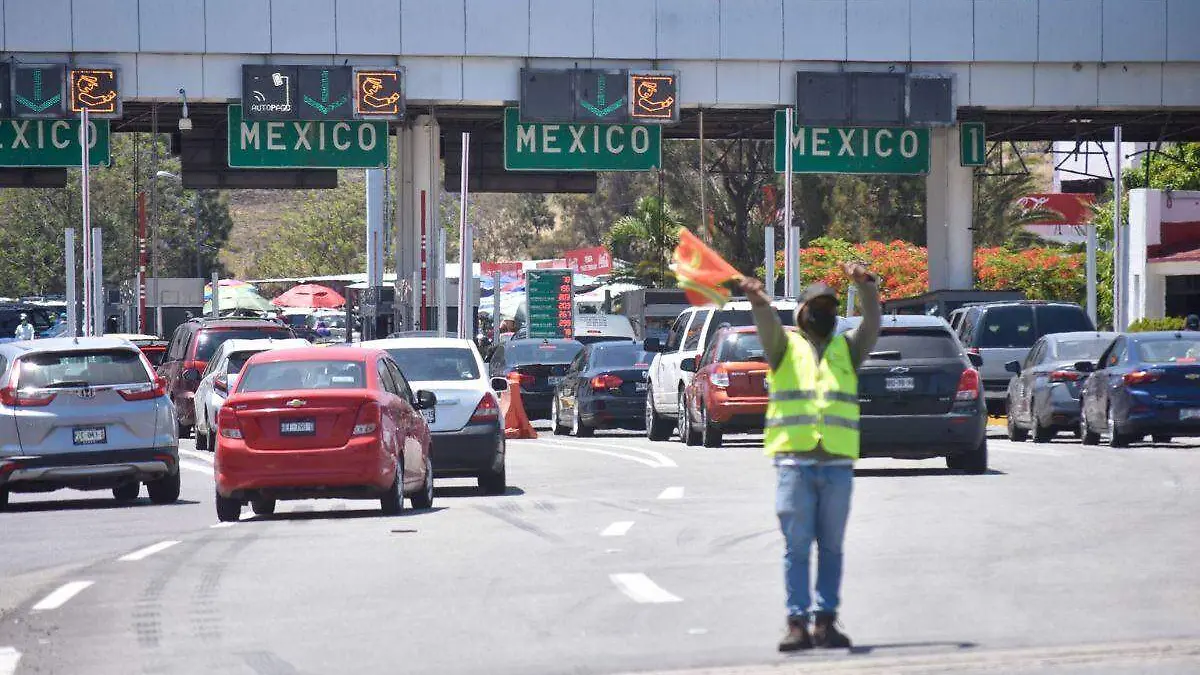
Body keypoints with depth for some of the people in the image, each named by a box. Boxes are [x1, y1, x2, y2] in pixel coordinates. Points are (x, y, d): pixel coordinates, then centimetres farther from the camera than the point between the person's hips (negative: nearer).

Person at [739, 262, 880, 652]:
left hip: (838, 463, 2)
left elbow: (872, 324, 1)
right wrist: (759, 302, -32)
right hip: (794, 461, -2)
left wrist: (866, 287, -17)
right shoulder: (786, 346, 10)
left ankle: (826, 620, 9)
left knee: (831, 548, 5)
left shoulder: (846, 349, 17)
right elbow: (768, 327, -10)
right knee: (797, 547, -3)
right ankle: (797, 623, -4)